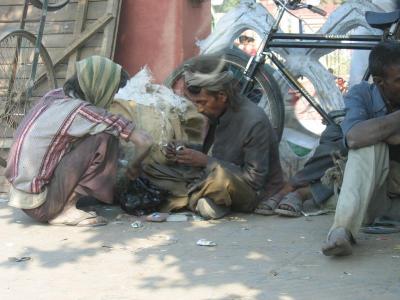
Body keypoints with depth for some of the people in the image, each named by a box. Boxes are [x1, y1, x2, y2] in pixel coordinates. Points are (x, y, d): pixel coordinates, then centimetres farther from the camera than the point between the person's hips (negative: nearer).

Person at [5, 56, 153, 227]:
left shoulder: (54, 96, 6)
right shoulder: (83, 111, -16)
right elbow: (144, 141, -18)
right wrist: (135, 166, 4)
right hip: (42, 205, -8)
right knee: (105, 137, -12)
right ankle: (66, 209, -8)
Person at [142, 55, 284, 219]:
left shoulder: (254, 122, -24)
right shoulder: (217, 112, -2)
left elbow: (255, 180, -24)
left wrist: (205, 161, -25)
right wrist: (184, 150, -7)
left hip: (253, 193, -7)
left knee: (221, 175, -43)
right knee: (150, 167, -4)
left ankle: (183, 198, -15)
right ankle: (199, 199, -17)